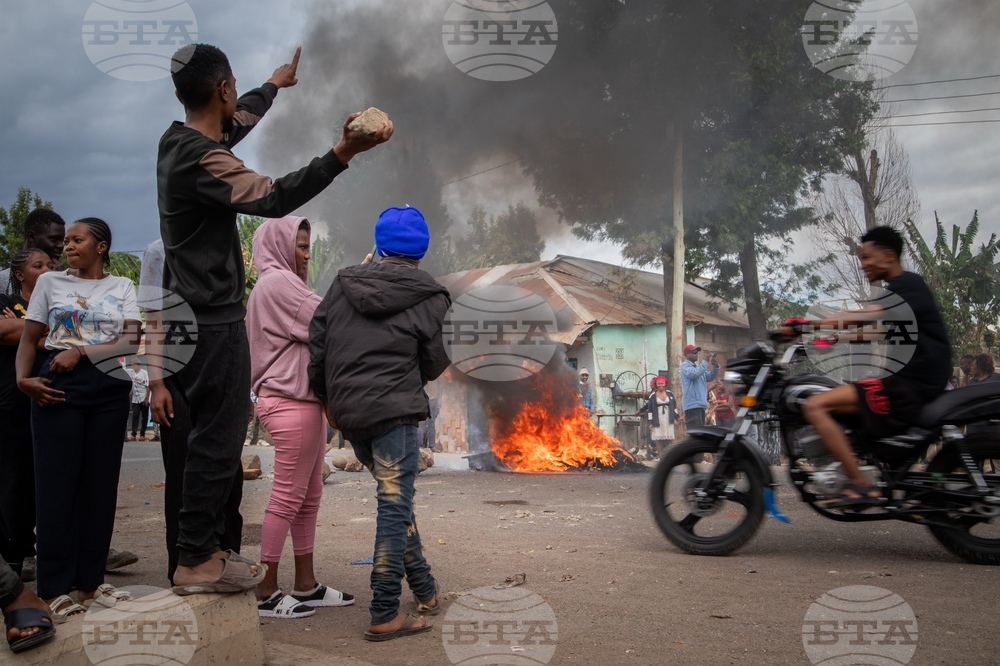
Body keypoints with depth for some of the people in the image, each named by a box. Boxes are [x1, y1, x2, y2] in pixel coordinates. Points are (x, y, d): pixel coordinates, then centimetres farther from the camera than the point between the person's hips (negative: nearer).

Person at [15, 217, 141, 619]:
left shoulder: (121, 287, 10)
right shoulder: (50, 281, 10)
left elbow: (132, 341, -2)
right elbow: (29, 338, 7)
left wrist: (81, 351, -13)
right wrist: (23, 378, -10)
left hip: (109, 389, 1)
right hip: (58, 387, -1)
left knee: (100, 484, 3)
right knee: (57, 483, -2)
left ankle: (90, 580, 13)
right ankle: (54, 587, 5)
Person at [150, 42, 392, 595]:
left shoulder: (179, 141, 11)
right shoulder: (200, 158, -19)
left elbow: (236, 123, 31)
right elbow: (271, 198, -32)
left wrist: (276, 83, 47)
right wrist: (344, 152, -37)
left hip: (195, 316, 10)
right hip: (214, 323, -10)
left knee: (212, 437, 16)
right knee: (217, 440, -2)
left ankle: (200, 550, 25)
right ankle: (196, 563, 9)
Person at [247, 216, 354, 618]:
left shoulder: (283, 283, 22)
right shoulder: (277, 282, -9)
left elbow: (312, 331, 18)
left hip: (302, 400, 10)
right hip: (290, 402, -10)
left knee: (309, 496, 11)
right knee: (288, 495, -5)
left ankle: (306, 585, 17)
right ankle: (267, 592, 3)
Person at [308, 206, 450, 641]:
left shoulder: (343, 284, 9)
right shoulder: (427, 297, -3)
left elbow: (316, 347, 7)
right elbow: (435, 364, 0)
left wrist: (329, 401, 18)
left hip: (348, 414, 6)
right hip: (394, 413, -5)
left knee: (395, 502, 18)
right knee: (394, 507, 0)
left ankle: (424, 590, 27)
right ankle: (384, 615, 3)